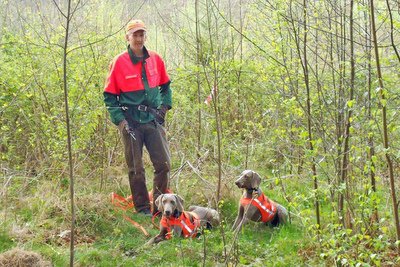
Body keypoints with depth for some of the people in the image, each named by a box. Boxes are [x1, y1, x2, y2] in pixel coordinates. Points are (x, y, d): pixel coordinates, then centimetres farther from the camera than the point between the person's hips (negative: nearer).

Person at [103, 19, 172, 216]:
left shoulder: (155, 59, 6)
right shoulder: (119, 62, -5)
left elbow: (165, 86, 21)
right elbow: (109, 96, -1)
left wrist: (164, 106, 6)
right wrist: (120, 120, -10)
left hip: (153, 120, 3)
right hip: (131, 123, -3)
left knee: (164, 164, -1)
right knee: (136, 170, 4)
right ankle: (142, 209, 15)